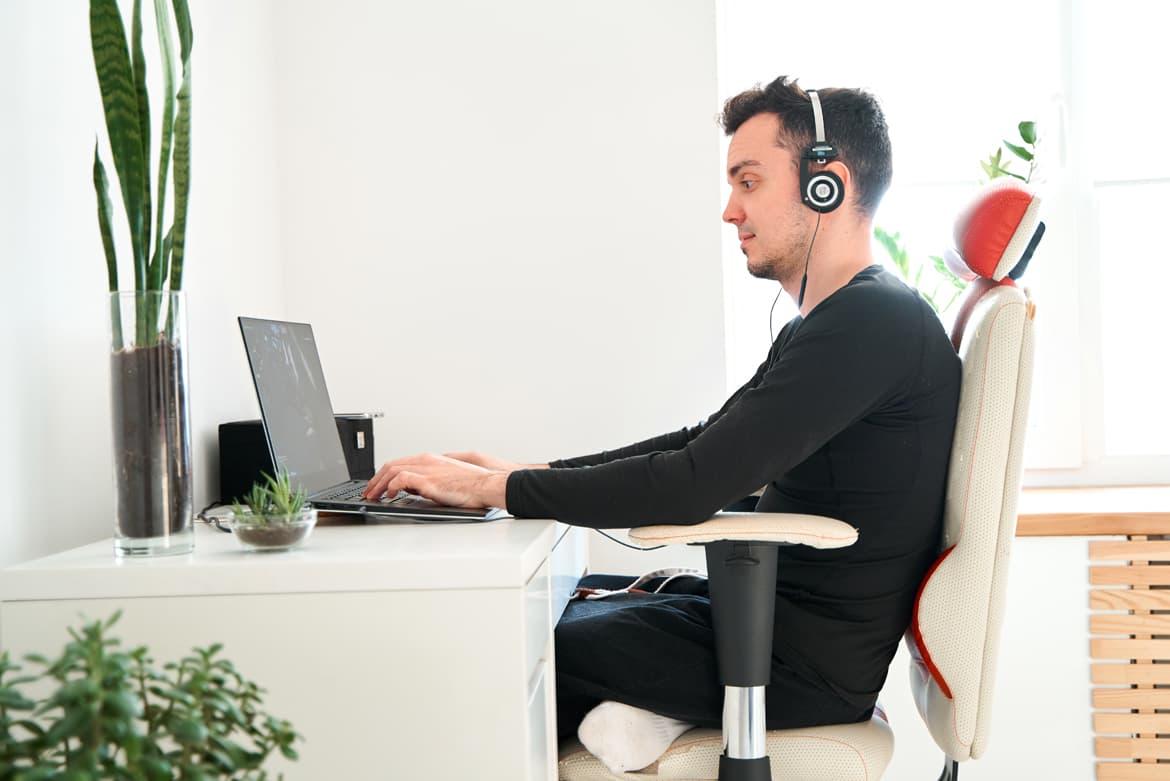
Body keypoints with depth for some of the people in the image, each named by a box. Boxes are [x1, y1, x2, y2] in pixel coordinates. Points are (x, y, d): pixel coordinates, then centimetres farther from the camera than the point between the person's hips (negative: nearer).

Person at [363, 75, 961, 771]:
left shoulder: (875, 321, -20)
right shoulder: (819, 328, 13)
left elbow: (695, 486, -25)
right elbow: (705, 446, 15)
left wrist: (493, 487, -17)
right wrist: (524, 472, 7)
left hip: (809, 661, -9)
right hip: (775, 611, 9)